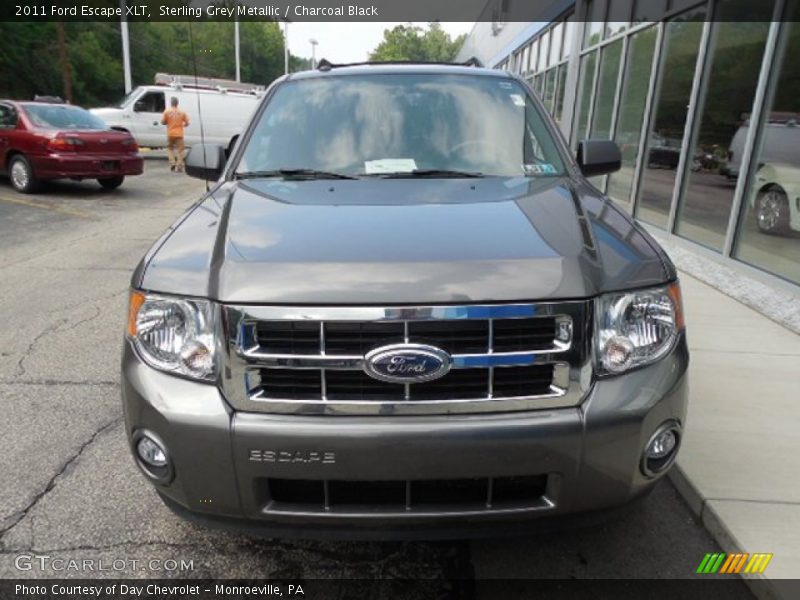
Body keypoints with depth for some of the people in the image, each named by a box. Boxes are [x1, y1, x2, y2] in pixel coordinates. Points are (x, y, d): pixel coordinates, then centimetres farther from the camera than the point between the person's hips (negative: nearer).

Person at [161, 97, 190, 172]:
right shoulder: (182, 112, 0)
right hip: (179, 134, 0)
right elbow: (187, 123, 3)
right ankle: (179, 165, -4)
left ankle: (172, 163, 2)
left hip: (170, 134, 0)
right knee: (179, 149, 3)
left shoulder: (167, 111, -2)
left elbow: (163, 122, -1)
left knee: (170, 148, 16)